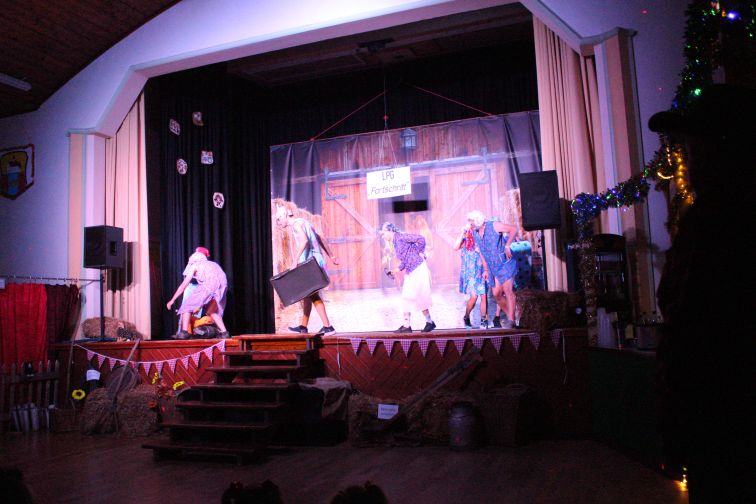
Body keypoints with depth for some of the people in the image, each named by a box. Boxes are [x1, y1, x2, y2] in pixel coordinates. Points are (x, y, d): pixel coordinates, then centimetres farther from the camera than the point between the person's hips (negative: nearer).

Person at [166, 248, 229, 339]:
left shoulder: (195, 265, 23)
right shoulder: (213, 264, 37)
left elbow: (183, 285, 22)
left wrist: (172, 300, 29)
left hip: (208, 285, -5)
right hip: (223, 285, 5)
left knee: (187, 305, 9)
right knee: (212, 311, 25)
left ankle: (184, 332, -1)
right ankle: (224, 332, 12)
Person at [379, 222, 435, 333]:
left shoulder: (401, 237, -13)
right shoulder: (395, 243, 14)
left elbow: (420, 239, -19)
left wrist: (420, 253, -13)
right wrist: (396, 270, 7)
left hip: (418, 269, -9)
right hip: (410, 272, 9)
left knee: (416, 296, -5)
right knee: (407, 297, 8)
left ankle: (430, 322, 7)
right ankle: (406, 325, 13)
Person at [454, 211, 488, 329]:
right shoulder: (466, 237, -1)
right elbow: (456, 247, -15)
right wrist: (463, 233, -18)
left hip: (481, 270, 2)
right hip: (470, 270, -2)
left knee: (484, 296, 0)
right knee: (474, 296, -11)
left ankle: (484, 320, 14)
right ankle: (466, 317, 12)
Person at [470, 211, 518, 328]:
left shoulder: (494, 226, -12)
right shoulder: (475, 234, 8)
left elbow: (513, 229, -18)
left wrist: (507, 246, -25)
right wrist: (486, 270, 14)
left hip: (506, 264, -7)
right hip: (493, 268, 7)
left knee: (508, 291, -9)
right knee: (496, 294, 6)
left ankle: (511, 320, -3)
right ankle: (509, 315, 23)